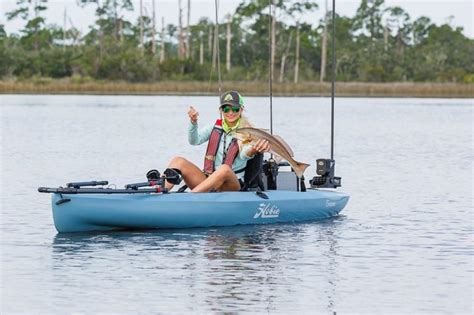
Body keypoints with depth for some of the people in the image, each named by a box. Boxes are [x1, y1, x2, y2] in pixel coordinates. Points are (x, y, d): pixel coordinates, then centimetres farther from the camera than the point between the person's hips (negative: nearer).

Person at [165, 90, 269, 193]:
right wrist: (193, 122, -25)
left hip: (232, 185, -4)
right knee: (178, 161, -16)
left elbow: (244, 155, -23)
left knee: (224, 169, -38)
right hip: (208, 179, 4)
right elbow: (194, 140, -4)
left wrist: (253, 150, -49)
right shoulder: (215, 127, 11)